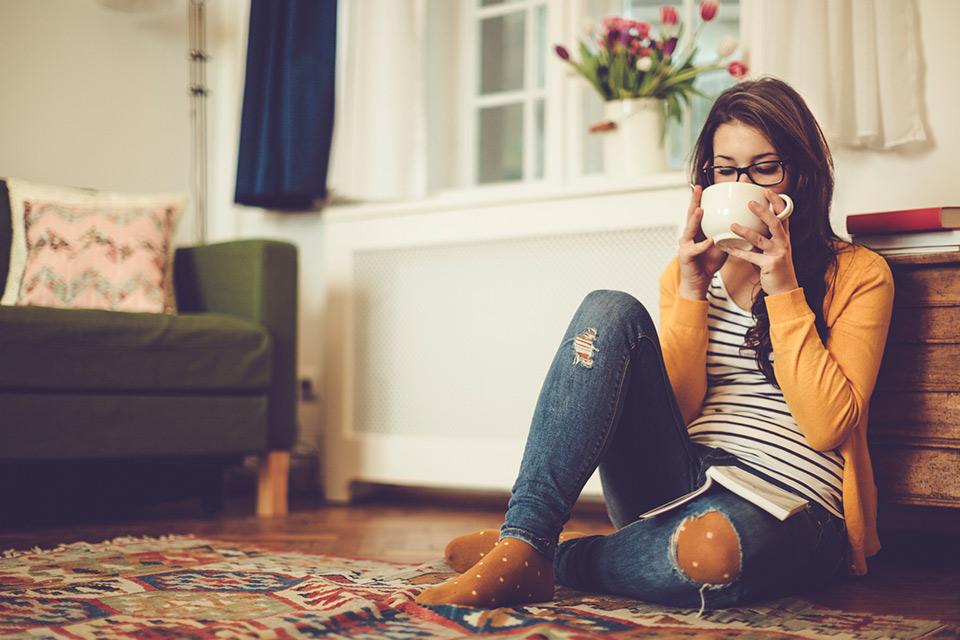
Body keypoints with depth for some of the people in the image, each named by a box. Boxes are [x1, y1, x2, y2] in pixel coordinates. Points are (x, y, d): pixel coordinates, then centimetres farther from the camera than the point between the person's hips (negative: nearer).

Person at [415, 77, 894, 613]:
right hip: (678, 483, 4)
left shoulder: (858, 274, 5)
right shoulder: (691, 270, 15)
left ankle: (553, 557, -13)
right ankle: (522, 544, -28)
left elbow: (828, 426, -8)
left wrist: (783, 288, -12)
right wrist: (691, 290, -5)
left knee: (712, 548, -43)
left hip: (789, 508, -3)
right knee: (611, 311, -19)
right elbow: (674, 409, 5)